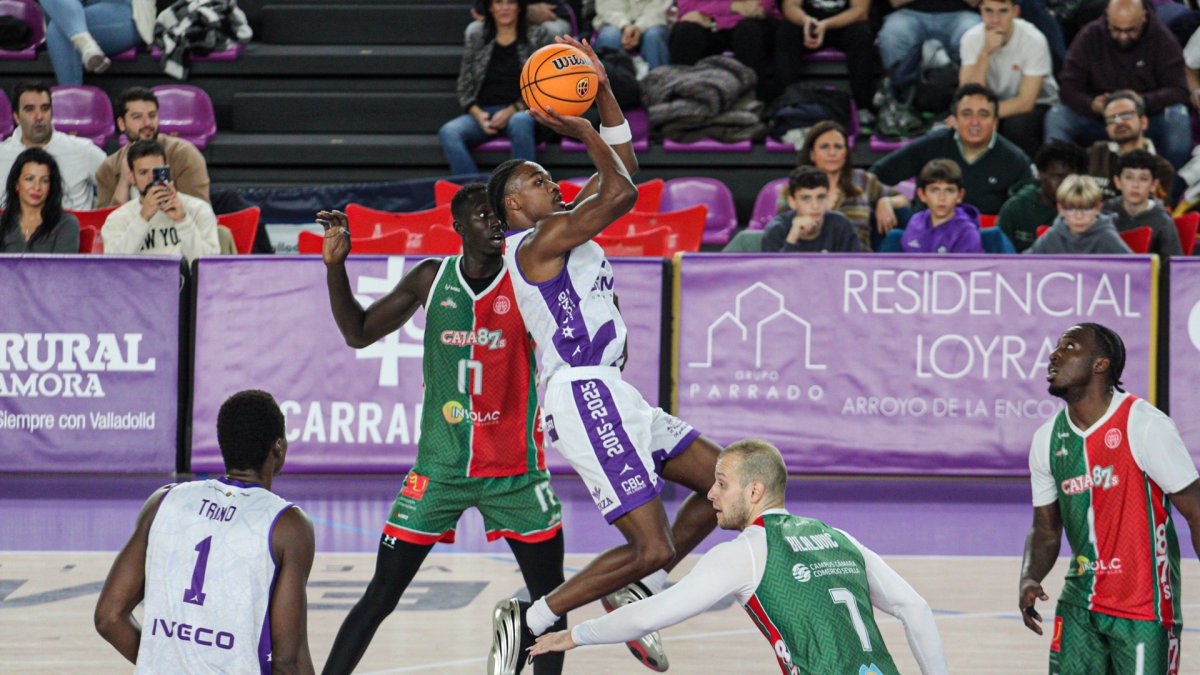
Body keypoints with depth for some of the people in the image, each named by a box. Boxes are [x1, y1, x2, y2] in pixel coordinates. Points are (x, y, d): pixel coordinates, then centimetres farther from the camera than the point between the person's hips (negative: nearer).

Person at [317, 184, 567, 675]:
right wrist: (335, 267, -3)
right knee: (380, 596, -1)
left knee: (550, 597, 2)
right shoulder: (431, 279, 0)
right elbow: (358, 334, 10)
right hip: (439, 466, 1)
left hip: (513, 470, 0)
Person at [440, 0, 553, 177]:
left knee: (519, 122, -40)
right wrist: (478, 114, -7)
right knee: (449, 132, -29)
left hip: (521, 111, -3)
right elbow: (464, 88, 15)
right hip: (483, 112, 3)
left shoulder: (538, 36, 13)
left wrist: (511, 111, -10)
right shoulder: (476, 40, 19)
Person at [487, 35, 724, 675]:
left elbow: (623, 168, 23)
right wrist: (585, 133, -8)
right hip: (582, 398, -10)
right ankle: (530, 622, -8)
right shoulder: (538, 239, -11)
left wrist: (603, 89, 15)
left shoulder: (562, 231, 17)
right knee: (652, 548, -14)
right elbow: (621, 192, -20)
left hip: (613, 397, 10)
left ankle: (636, 590, 15)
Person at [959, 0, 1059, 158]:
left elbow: (1026, 102, -23)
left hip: (1035, 105, -2)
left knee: (1017, 125, -35)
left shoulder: (1033, 40, -22)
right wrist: (985, 53, -33)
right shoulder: (972, 38, -13)